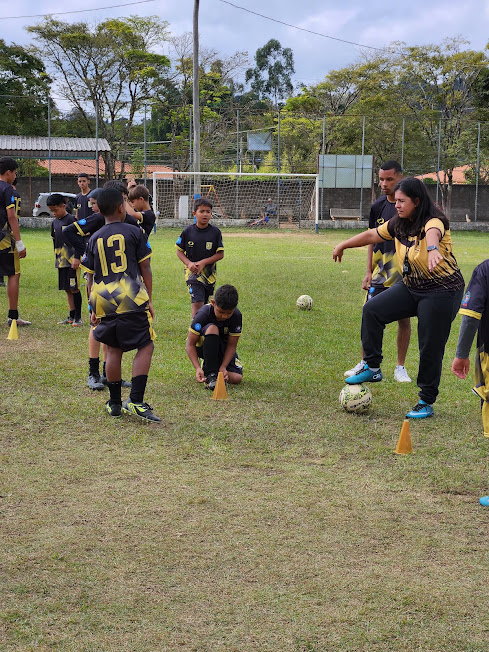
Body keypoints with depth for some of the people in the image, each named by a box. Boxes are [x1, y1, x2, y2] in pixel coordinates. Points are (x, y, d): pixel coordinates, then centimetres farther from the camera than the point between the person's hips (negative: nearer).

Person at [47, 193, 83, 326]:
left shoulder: (71, 220, -9)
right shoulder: (54, 222, 13)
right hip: (61, 261, 8)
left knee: (74, 288, -7)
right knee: (67, 289, 11)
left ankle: (78, 317, -1)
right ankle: (72, 316, 17)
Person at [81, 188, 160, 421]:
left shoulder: (94, 239, 10)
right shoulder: (134, 232, 1)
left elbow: (90, 277, 12)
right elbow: (145, 269, 1)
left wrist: (93, 309, 18)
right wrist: (149, 299, 7)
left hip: (103, 301, 4)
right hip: (132, 299, -4)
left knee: (113, 350, 13)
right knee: (145, 347, 2)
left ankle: (115, 403, 18)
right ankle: (135, 400, -9)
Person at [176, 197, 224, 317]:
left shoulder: (215, 232, -3)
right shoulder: (187, 231, -3)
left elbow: (220, 254, -2)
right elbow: (179, 251, 5)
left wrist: (203, 262, -13)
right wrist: (189, 263, -13)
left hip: (209, 273, 2)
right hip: (193, 272, -2)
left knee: (204, 304, 12)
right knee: (197, 303, -16)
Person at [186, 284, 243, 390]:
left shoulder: (236, 316, -20)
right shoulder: (204, 314, -27)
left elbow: (231, 345, -15)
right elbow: (190, 344, -25)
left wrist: (223, 367, -29)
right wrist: (198, 368, -37)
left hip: (223, 349, 3)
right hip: (202, 346, -3)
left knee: (237, 378, -19)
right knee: (212, 328, -37)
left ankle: (217, 367, 15)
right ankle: (210, 374, -32)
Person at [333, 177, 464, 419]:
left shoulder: (433, 222, -23)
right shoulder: (398, 225, 1)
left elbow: (433, 233, -48)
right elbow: (371, 235, 16)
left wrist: (432, 248, -71)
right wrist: (343, 245, 24)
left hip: (442, 292, -7)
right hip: (411, 287, 7)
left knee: (430, 348, -3)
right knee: (372, 310, -6)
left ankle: (426, 403, 11)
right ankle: (372, 368, 4)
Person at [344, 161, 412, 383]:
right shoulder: (377, 206, 5)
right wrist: (369, 271, 9)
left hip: (405, 274, -3)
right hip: (380, 273, 3)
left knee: (404, 319, 4)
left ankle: (400, 367, 16)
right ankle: (365, 364, 15)